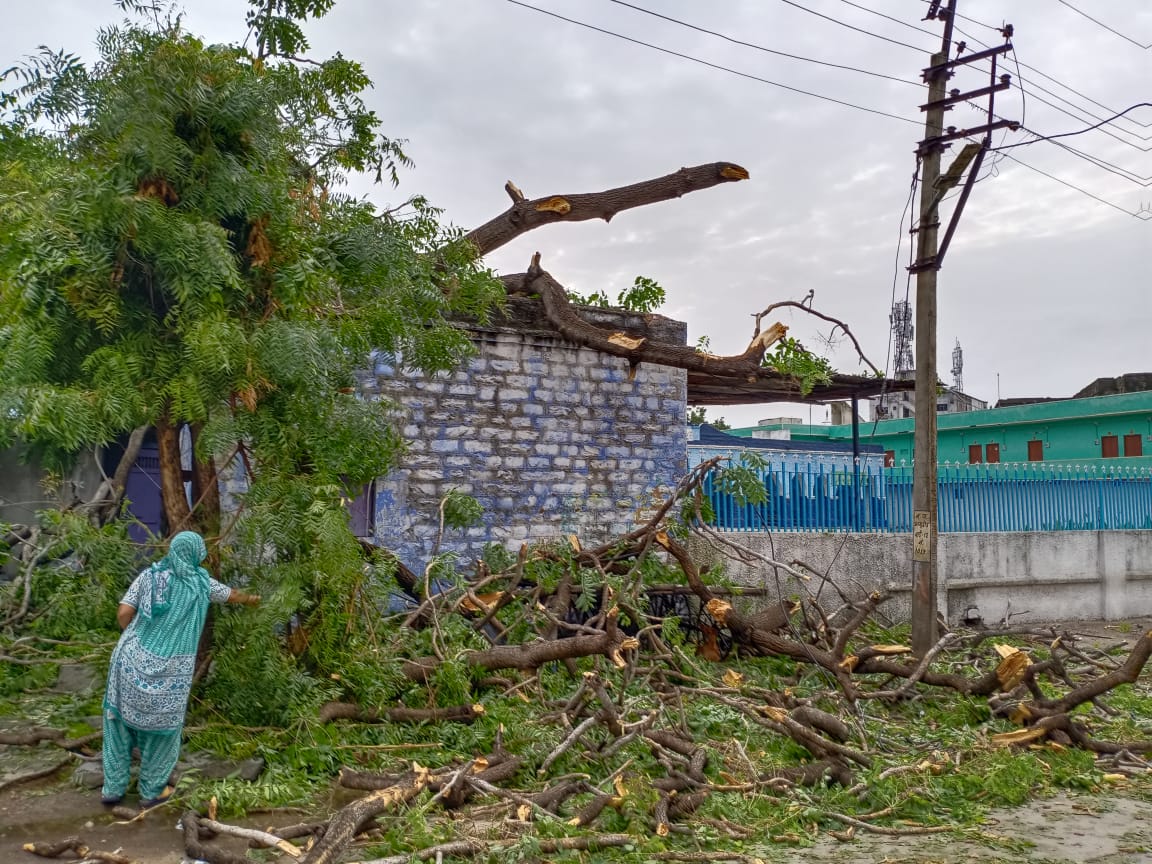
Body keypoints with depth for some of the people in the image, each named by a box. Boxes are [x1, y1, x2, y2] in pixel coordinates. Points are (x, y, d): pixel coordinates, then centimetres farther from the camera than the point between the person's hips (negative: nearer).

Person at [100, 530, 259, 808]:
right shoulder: (201, 583, 2)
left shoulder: (149, 575, 2)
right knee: (162, 726, 14)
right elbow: (232, 595, 22)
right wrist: (251, 599, 44)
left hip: (133, 660, 2)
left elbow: (123, 613, -4)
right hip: (170, 670, -2)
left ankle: (113, 788, 24)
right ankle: (152, 790, 25)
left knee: (120, 720, 18)